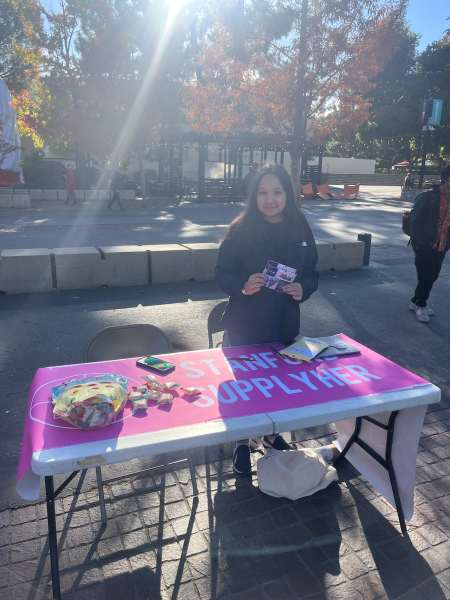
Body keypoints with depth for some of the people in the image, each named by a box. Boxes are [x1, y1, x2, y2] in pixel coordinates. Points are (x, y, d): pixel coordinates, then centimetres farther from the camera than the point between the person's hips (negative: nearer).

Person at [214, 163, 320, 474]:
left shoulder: (300, 230, 0)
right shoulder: (241, 229, -10)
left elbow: (312, 273, 7)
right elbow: (222, 273, -7)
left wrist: (302, 289, -14)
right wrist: (243, 285, -26)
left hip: (285, 327, 3)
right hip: (245, 327, -3)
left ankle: (272, 434, 46)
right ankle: (242, 442, 35)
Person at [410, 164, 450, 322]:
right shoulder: (429, 196, -13)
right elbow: (415, 220, -11)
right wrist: (417, 243, -12)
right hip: (425, 244, -6)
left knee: (432, 276, 12)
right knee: (426, 276, -3)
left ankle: (416, 302, 28)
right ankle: (420, 305, 16)